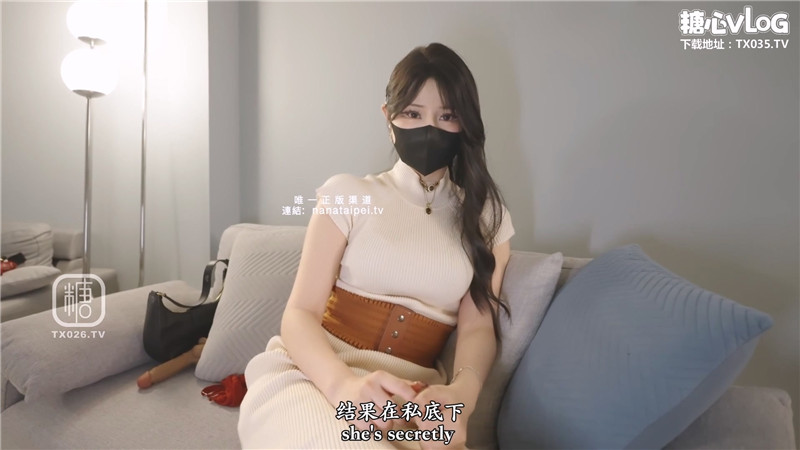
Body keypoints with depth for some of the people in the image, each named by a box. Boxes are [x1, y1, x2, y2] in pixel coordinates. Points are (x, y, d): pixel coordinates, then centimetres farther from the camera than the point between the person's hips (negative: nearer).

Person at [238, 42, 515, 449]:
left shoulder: (487, 218, 9)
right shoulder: (347, 195, 2)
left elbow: (478, 326, 1)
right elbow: (300, 313, -5)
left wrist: (461, 392, -22)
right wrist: (343, 383, -26)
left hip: (411, 395, 3)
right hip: (313, 375, -2)